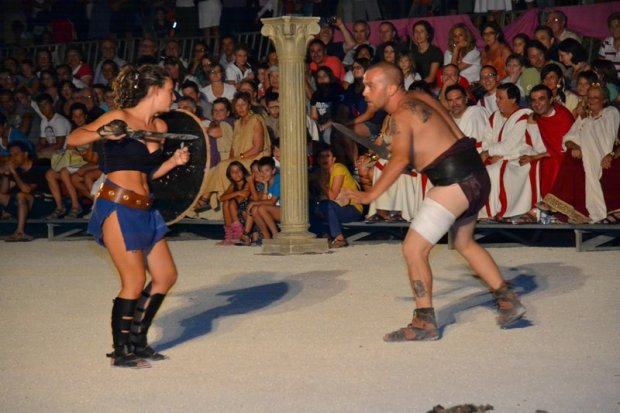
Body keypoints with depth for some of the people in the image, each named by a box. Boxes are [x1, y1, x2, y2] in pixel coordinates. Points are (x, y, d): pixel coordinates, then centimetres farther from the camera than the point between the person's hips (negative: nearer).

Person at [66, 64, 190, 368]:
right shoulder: (119, 118, -7)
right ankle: (120, 352, 4)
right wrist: (101, 133, -25)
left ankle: (137, 342, 21)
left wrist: (174, 161, 4)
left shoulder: (159, 126, 12)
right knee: (135, 280, -9)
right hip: (116, 206, -8)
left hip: (144, 209, 8)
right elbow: (72, 139, -8)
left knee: (166, 275, 9)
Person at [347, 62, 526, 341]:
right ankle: (508, 301, 32)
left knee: (413, 249, -7)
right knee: (464, 243, 28)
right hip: (476, 175, 10)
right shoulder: (420, 98, 12)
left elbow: (400, 159, -27)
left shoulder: (401, 116, -14)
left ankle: (424, 324, -3)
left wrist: (371, 194, -30)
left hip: (455, 182, -10)